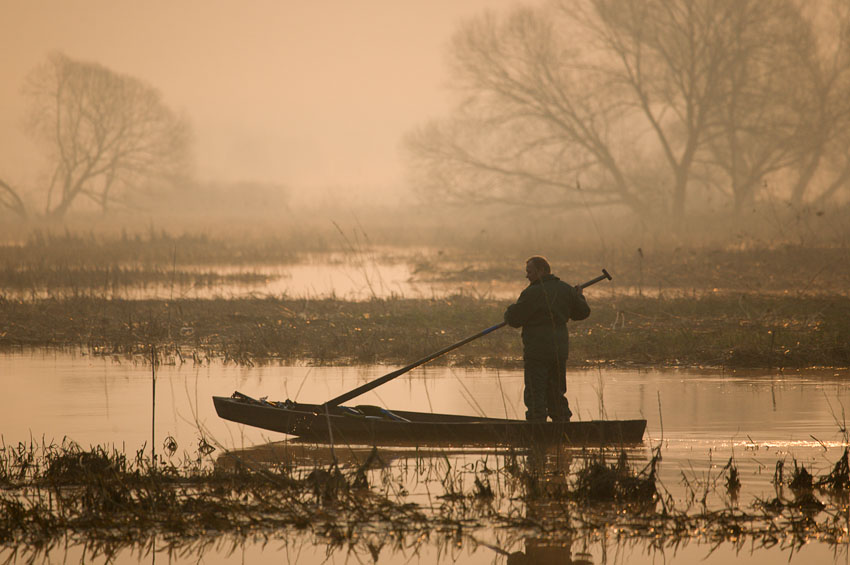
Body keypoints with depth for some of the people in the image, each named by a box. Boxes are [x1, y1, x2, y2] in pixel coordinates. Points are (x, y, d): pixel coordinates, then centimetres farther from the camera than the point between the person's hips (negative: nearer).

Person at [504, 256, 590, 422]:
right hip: (560, 351, 7)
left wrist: (510, 311, 13)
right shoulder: (565, 290, 7)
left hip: (537, 353, -7)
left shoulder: (532, 293, -14)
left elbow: (513, 319, -10)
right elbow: (583, 312, 17)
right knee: (557, 396, 16)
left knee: (535, 397, -3)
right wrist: (579, 296, 36)